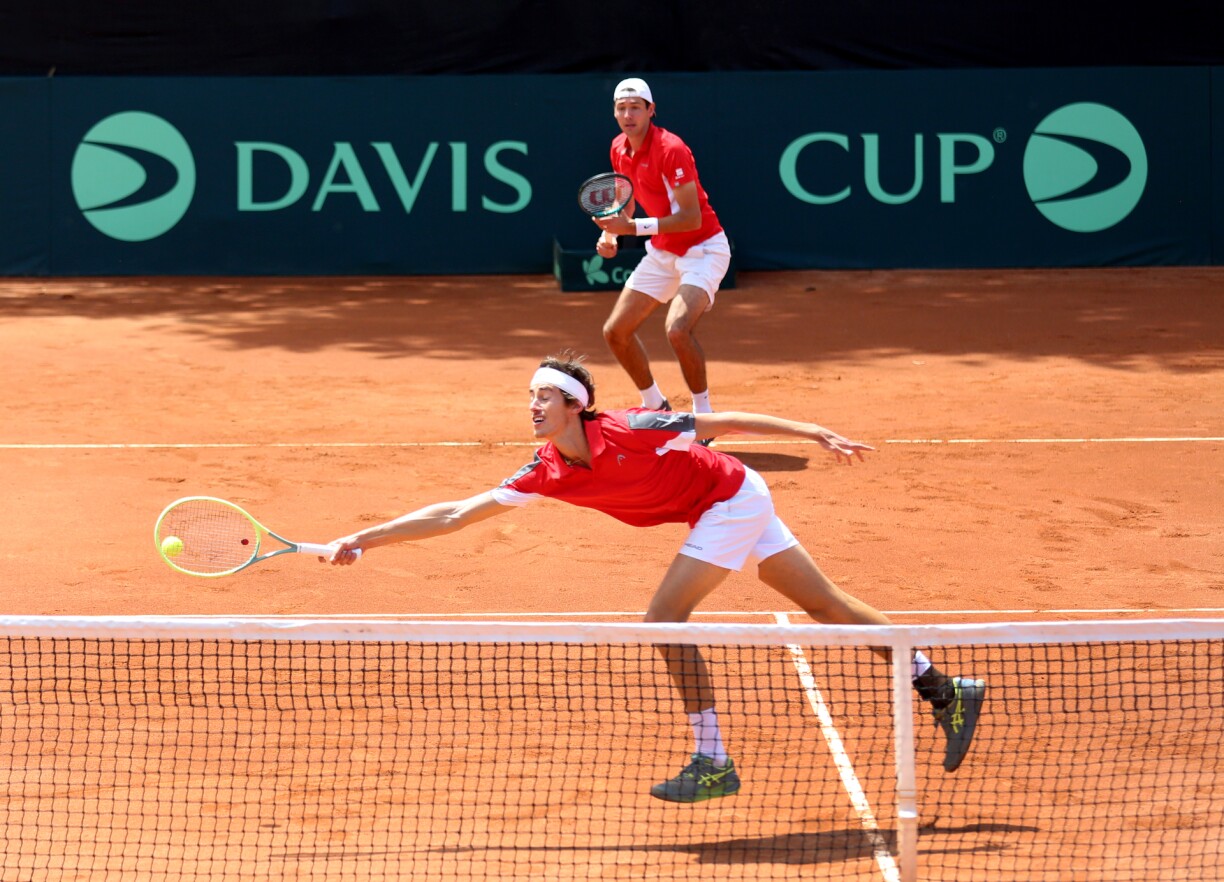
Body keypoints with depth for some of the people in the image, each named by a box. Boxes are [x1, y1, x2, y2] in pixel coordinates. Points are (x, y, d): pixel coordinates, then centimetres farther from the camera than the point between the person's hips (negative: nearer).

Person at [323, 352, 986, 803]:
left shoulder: (628, 431, -28)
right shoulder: (547, 473, -9)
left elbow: (722, 423, -19)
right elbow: (456, 513, -7)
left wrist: (815, 433, -17)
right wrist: (363, 539, -12)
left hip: (732, 498, -7)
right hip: (720, 511, 7)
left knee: (664, 620, -17)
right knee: (826, 605, 12)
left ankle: (713, 764, -11)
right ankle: (944, 691, 21)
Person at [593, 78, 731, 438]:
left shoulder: (670, 150, -25)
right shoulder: (619, 149, 0)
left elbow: (691, 218, -27)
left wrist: (633, 227, -32)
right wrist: (610, 233, -2)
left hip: (703, 247, -9)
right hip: (661, 252, 9)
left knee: (678, 328, -30)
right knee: (616, 331, 8)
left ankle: (703, 416, -14)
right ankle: (656, 408, 27)